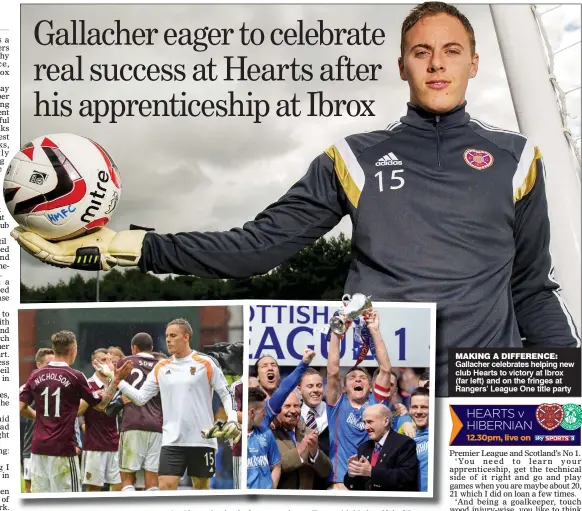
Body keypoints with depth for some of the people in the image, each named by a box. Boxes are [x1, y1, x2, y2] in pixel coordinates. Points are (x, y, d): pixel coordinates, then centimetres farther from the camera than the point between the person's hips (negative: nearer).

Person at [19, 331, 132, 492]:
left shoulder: (36, 375, 5)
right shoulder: (75, 377, -7)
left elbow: (20, 407, 4)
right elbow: (100, 404, 2)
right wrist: (116, 380, 6)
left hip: (38, 447, 5)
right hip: (62, 449, -5)